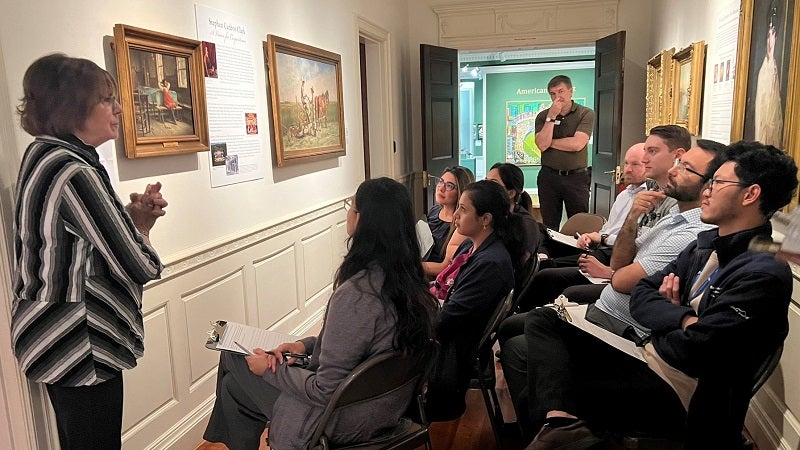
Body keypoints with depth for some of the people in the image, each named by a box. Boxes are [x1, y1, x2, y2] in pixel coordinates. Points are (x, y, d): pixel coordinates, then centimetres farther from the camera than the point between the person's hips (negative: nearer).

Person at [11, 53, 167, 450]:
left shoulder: (43, 156, 6)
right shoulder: (72, 172, -24)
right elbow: (138, 268, -22)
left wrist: (131, 214, -2)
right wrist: (140, 225, -2)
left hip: (55, 339, 10)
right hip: (81, 349, -10)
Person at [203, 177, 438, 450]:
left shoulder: (355, 295, -31)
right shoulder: (409, 277, -5)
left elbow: (326, 392, -24)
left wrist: (270, 369, -10)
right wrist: (306, 344, 3)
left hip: (346, 423, -7)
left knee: (233, 358, 9)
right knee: (234, 384, 15)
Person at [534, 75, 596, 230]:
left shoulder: (586, 114, -2)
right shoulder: (543, 116, 5)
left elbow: (577, 144, -16)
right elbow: (542, 145, -10)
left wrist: (550, 142, -6)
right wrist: (551, 117, -12)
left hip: (576, 177, -2)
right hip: (548, 176, 2)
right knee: (549, 225, 9)